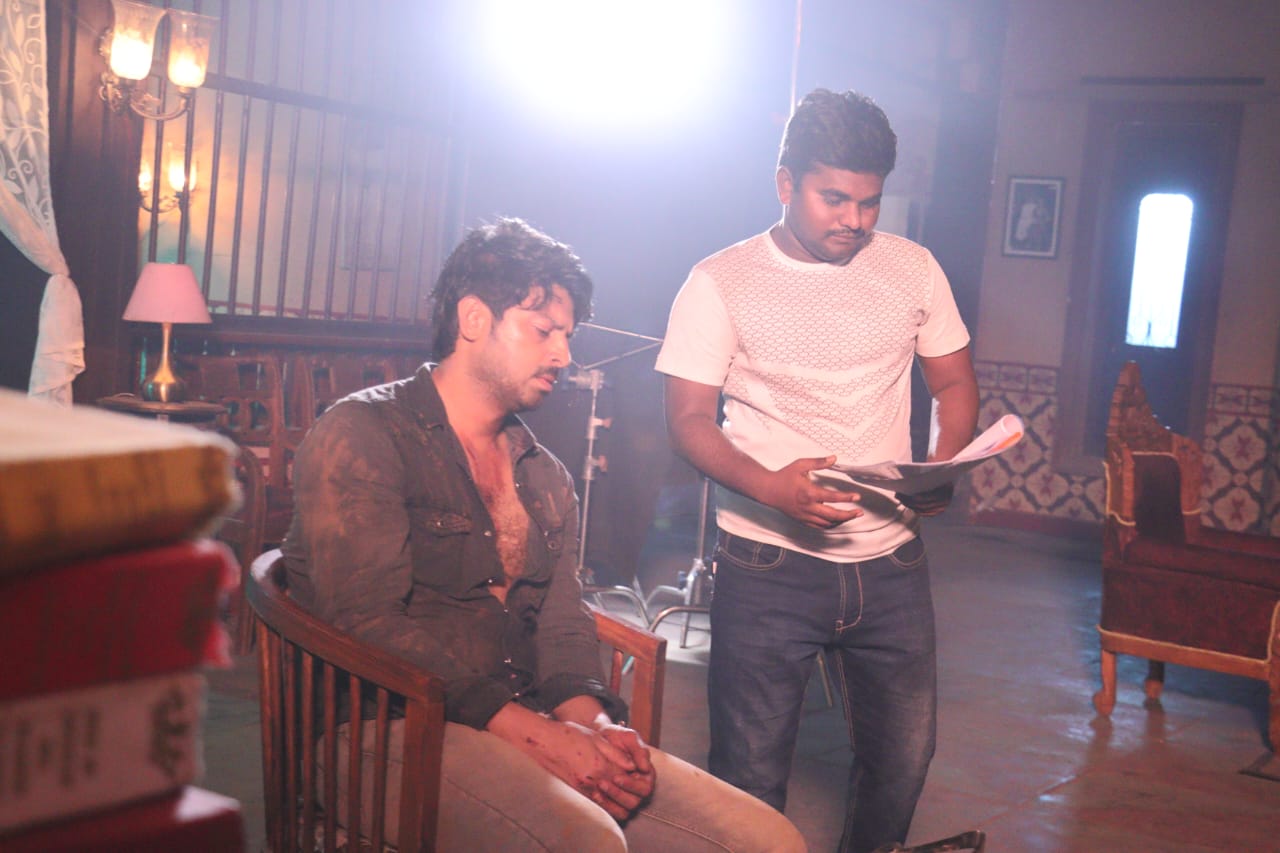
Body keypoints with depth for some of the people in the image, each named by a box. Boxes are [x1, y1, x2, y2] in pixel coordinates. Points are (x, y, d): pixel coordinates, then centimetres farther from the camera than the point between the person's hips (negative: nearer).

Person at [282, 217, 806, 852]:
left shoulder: (546, 478, 21)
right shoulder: (361, 436, -3)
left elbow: (564, 627, 15)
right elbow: (368, 620, -14)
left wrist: (593, 721, -8)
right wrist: (532, 732, -20)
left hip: (530, 726, 7)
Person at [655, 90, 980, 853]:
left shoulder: (914, 269, 7)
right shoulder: (721, 283, -3)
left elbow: (955, 383, 14)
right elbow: (689, 418, -6)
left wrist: (943, 469, -7)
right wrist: (771, 487, -25)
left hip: (891, 560, 4)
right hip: (769, 563, -3)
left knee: (904, 755, 12)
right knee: (752, 773, 2)